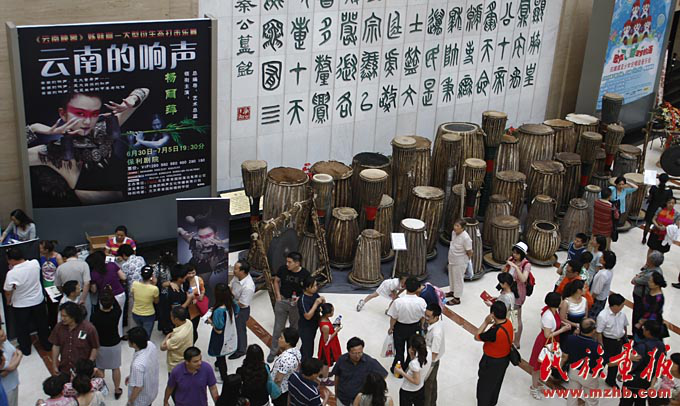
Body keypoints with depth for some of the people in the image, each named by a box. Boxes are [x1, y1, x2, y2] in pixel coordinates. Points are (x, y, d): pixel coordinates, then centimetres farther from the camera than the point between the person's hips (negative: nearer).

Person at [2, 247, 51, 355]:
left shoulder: (11, 274, -30)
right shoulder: (35, 263, -18)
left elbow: (8, 292, -16)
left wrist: (8, 301, 4)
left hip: (20, 305, -3)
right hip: (38, 301, 4)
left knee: (22, 329, 20)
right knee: (42, 325, 23)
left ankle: (25, 349, 36)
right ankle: (47, 345, 40)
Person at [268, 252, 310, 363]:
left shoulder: (305, 274, -15)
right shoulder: (283, 269, -12)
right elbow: (276, 281, 6)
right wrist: (278, 295, -4)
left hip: (296, 303, 0)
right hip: (282, 301, 0)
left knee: (295, 328, 16)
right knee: (278, 328, 6)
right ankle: (273, 352, 19)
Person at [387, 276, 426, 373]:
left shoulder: (398, 302, -30)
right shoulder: (421, 302, -24)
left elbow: (393, 318, -17)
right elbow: (423, 317, -8)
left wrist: (391, 328, 2)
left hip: (400, 328, -2)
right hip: (415, 328, 2)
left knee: (399, 350, 20)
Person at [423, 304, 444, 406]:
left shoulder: (436, 333, -39)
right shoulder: (438, 320, -15)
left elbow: (433, 355, -30)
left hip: (430, 362, -8)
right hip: (433, 361, 8)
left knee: (427, 386, 15)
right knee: (432, 382, 29)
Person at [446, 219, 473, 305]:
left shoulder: (466, 238, -30)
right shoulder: (453, 233, -7)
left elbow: (469, 252, -19)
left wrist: (465, 260, -3)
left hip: (460, 262, -8)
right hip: (452, 260, 8)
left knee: (458, 279, 7)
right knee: (452, 277, 26)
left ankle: (457, 298, 22)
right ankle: (452, 291, 48)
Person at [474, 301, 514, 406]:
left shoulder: (496, 331, -40)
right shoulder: (508, 322, -14)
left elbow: (477, 337, -26)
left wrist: (486, 322, -25)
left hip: (493, 362, -8)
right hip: (504, 359, 8)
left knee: (484, 386, 15)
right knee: (496, 382, 31)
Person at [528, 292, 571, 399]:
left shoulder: (555, 310, -10)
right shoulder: (548, 317, -36)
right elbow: (547, 335, -28)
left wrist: (563, 324, -8)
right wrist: (562, 330, -23)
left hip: (552, 341, 8)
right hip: (545, 342, -8)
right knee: (539, 365, 13)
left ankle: (538, 382, 49)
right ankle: (534, 388, 32)